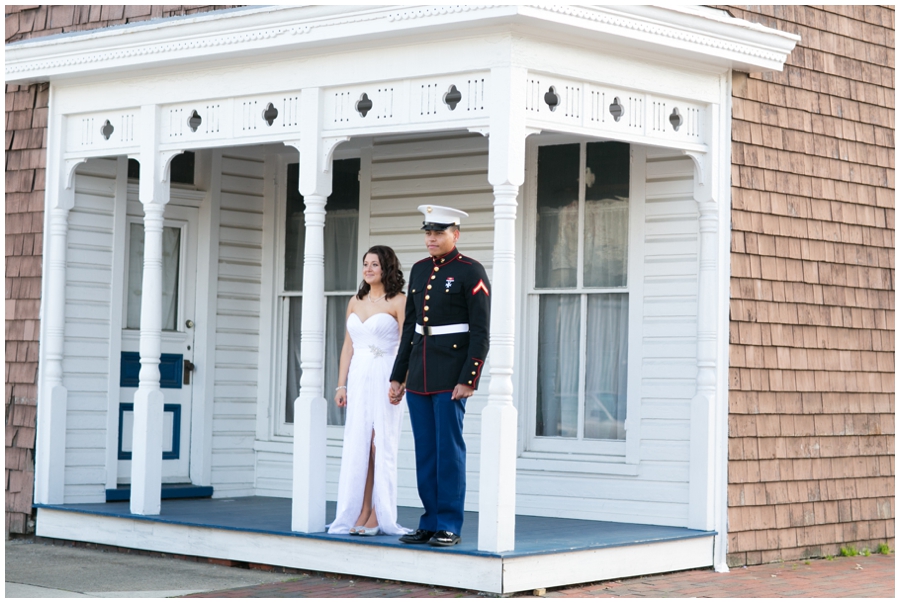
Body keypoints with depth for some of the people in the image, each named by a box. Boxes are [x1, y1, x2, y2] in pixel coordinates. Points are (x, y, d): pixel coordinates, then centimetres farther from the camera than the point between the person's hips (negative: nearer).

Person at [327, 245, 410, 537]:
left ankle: (378, 516, 1)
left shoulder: (398, 301, -4)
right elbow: (348, 346, 15)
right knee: (357, 446, 3)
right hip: (358, 379, 6)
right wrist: (341, 385, 9)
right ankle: (360, 515, 6)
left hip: (384, 378, -6)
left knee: (380, 446, -4)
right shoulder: (356, 302, 14)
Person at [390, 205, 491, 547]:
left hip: (451, 373, -7)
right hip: (419, 373, 7)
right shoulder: (419, 271, 13)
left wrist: (468, 379, -17)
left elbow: (481, 332, -11)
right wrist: (398, 375, 14)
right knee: (425, 451, 8)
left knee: (449, 449, -5)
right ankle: (430, 522, 14)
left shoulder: (471, 272, -7)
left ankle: (449, 527, 0)